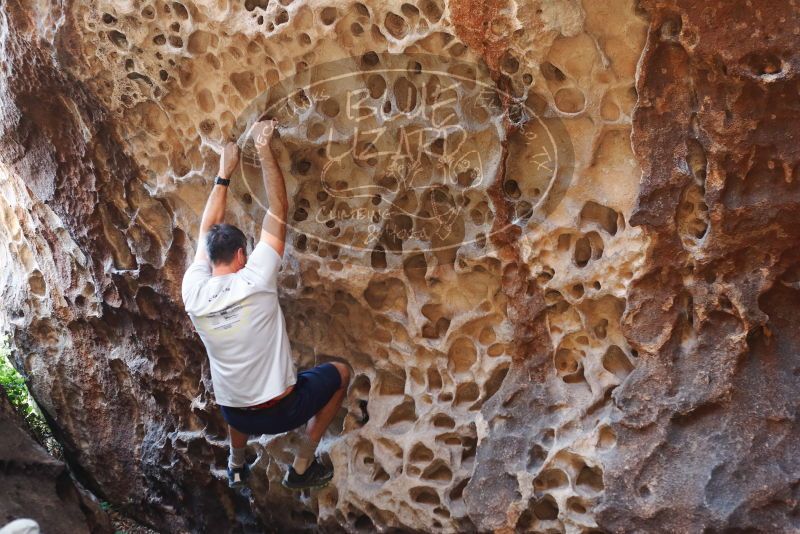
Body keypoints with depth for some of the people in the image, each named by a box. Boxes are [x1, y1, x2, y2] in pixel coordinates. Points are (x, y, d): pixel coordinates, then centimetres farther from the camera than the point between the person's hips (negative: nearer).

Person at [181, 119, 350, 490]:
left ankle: (237, 466, 44)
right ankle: (302, 466, 20)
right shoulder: (255, 281, -21)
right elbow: (278, 212, -14)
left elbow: (207, 231, 6)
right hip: (279, 411, -5)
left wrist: (224, 175, 10)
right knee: (339, 373, 20)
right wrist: (264, 150, -9)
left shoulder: (193, 291, -9)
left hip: (235, 415, 5)